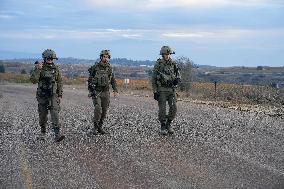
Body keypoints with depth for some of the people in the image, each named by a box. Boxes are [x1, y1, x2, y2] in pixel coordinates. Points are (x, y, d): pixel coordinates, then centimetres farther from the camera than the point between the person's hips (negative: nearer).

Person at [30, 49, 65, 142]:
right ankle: (43, 132, 31)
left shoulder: (55, 68, 2)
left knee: (55, 114, -13)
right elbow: (33, 80, -17)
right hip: (42, 96, 0)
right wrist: (38, 69, -28)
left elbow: (59, 82, 9)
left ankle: (57, 135, -19)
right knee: (43, 116, 11)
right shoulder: (39, 68, -5)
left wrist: (60, 95, 6)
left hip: (53, 96, 0)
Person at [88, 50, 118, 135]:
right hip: (96, 92, -4)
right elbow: (90, 79, 1)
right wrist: (90, 91, -2)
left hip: (105, 92, 4)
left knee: (104, 111, 4)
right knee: (98, 109, -19)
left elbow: (113, 80, 12)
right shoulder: (95, 67, -6)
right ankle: (95, 127, -7)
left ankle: (100, 127, 18)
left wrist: (115, 90, 1)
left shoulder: (109, 68, 4)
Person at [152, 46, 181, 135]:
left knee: (173, 108, -5)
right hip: (161, 90, -3)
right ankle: (163, 127, 10)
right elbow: (153, 79, -3)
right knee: (162, 109, -3)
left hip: (171, 89, 3)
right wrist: (155, 92, -8)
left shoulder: (173, 64, 5)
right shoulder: (158, 64, -5)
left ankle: (168, 124, 14)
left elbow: (178, 75, 12)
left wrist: (177, 79, -13)